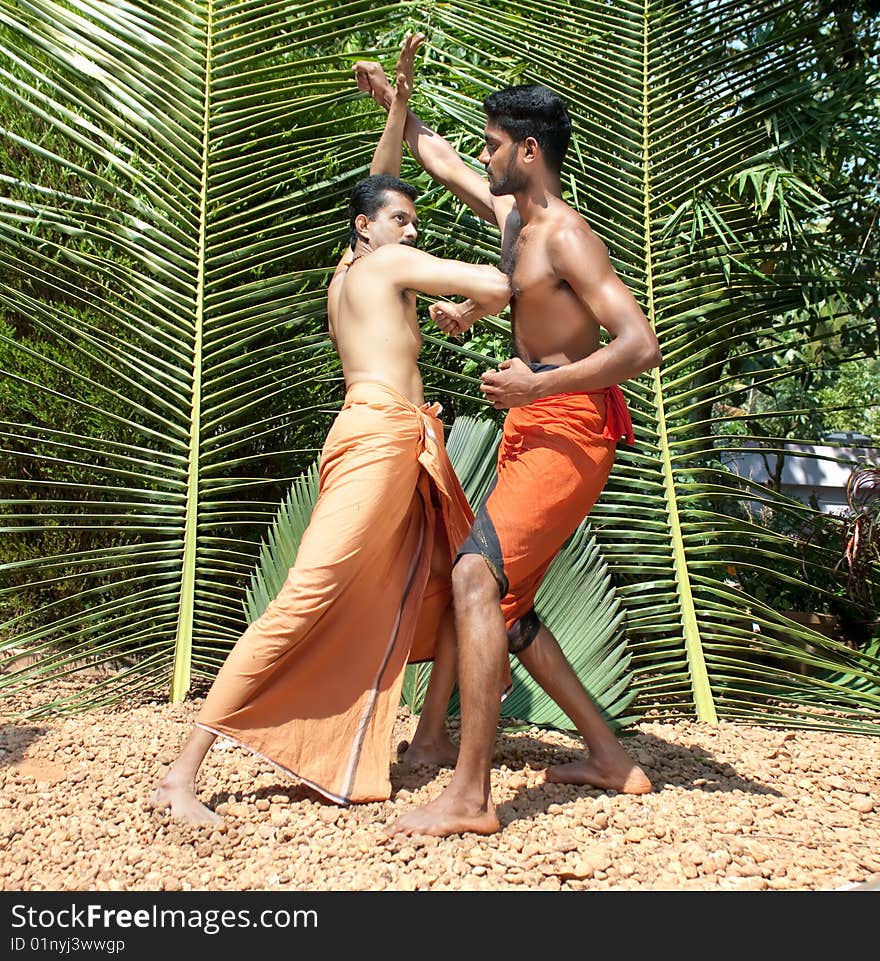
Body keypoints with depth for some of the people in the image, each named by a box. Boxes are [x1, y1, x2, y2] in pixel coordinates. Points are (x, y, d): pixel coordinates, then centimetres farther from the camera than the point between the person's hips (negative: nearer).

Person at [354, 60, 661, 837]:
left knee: (477, 575, -24)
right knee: (505, 604, 10)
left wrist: (538, 384, -26)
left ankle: (470, 798, -24)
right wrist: (391, 102, 41)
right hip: (533, 428, 10)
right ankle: (611, 758, 16)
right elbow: (444, 164, 34)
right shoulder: (511, 214, 15)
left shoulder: (565, 235, -12)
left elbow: (641, 346, -22)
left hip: (569, 427, -10)